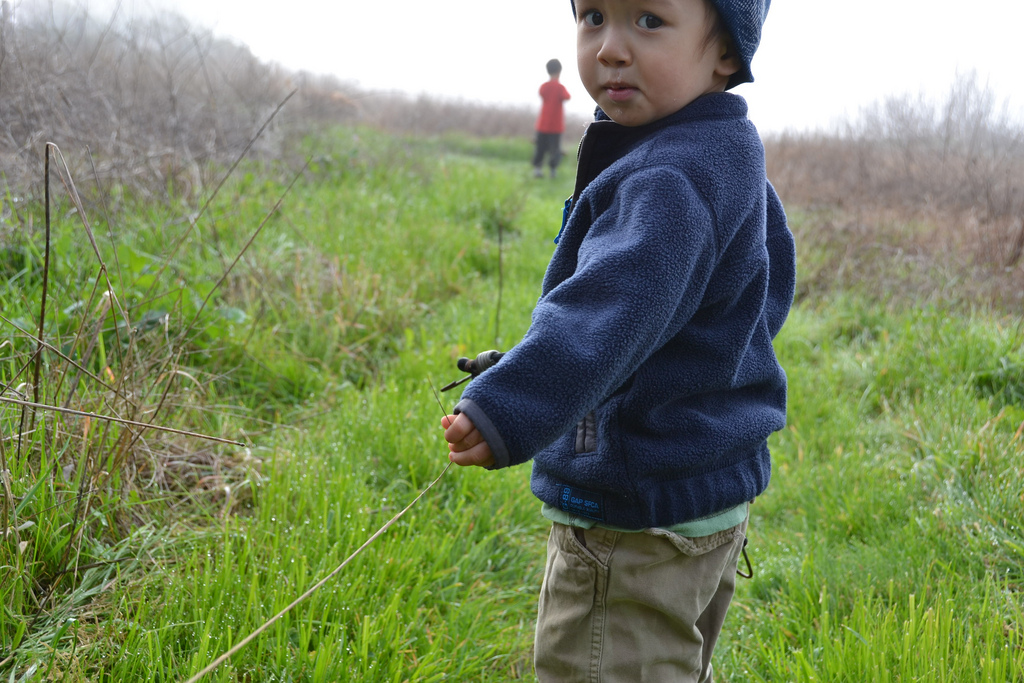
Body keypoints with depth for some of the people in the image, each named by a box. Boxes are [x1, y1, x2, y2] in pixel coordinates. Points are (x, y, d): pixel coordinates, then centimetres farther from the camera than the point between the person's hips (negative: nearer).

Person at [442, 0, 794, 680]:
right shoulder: (731, 160, 9)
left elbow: (611, 309, -41)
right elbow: (774, 279, 24)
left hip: (637, 512, -11)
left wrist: (505, 408, -52)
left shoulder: (671, 182, -24)